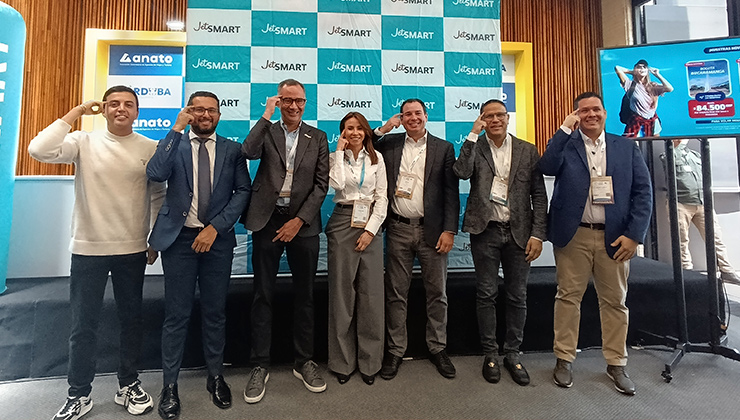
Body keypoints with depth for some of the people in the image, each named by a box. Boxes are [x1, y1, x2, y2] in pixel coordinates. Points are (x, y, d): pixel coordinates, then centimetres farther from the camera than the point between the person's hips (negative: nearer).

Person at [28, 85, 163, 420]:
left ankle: (128, 385, 32)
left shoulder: (150, 148, 1)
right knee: (83, 325, 10)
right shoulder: (84, 142, -1)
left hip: (133, 250, 1)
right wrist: (75, 113, -9)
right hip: (87, 249, -1)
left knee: (131, 319, 14)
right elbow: (39, 150, -18)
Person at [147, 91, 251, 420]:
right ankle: (170, 385, 23)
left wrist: (216, 227, -11)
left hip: (217, 239, 1)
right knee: (177, 314, 6)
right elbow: (155, 174, -14)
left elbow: (243, 191, -3)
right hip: (179, 238, 0)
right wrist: (177, 129, -12)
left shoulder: (232, 149, 6)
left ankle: (215, 376, 29)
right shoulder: (173, 143, 6)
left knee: (215, 312, 11)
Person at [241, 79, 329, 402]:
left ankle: (304, 362, 26)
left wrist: (299, 220, -8)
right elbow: (248, 152, -14)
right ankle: (260, 365, 21)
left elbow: (321, 184, 1)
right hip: (267, 221, 0)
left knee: (304, 296, 9)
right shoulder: (266, 131, 9)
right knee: (263, 296, 6)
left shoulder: (317, 137, 8)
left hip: (302, 223, 1)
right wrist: (267, 114, -8)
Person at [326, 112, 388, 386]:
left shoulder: (376, 158, 9)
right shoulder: (335, 157, 6)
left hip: (371, 225, 1)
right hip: (343, 224, -1)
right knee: (342, 292, 3)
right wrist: (340, 152, -7)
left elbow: (382, 197, 3)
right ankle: (343, 361, 19)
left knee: (371, 294, 3)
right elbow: (337, 184, -16)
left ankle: (369, 361, 18)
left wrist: (370, 230, -7)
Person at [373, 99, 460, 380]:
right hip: (398, 230, 1)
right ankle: (396, 350, 23)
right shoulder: (389, 144, 9)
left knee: (437, 292, 9)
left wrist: (449, 230, -7)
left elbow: (451, 192, 1)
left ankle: (438, 348, 28)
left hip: (432, 230, 0)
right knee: (396, 293, 8)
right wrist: (382, 129, -1)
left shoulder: (444, 148, 5)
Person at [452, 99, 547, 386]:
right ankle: (490, 354, 22)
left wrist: (538, 234, -3)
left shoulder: (528, 151, 7)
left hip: (518, 232, 2)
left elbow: (539, 195, 4)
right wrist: (474, 134, -13)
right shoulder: (475, 147, 5)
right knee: (486, 294, 6)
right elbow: (462, 172, -17)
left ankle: (512, 354, 27)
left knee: (517, 296, 10)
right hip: (485, 230, -1)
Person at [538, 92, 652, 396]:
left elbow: (643, 192, 4)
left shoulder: (627, 147, 10)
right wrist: (565, 129, -11)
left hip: (614, 237, 2)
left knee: (615, 301, 10)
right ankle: (564, 359, 18)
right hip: (573, 235, -2)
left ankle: (616, 364, 26)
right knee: (568, 297, 4)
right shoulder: (565, 143, 6)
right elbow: (547, 168, -15)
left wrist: (634, 234, -6)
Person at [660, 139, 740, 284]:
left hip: (702, 203, 5)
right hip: (681, 204, -5)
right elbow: (673, 159, -19)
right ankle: (687, 272, 10)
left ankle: (727, 271, 9)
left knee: (715, 238, 3)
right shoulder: (666, 155, 5)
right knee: (682, 241, 1)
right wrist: (682, 143, -8)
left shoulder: (695, 154, 21)